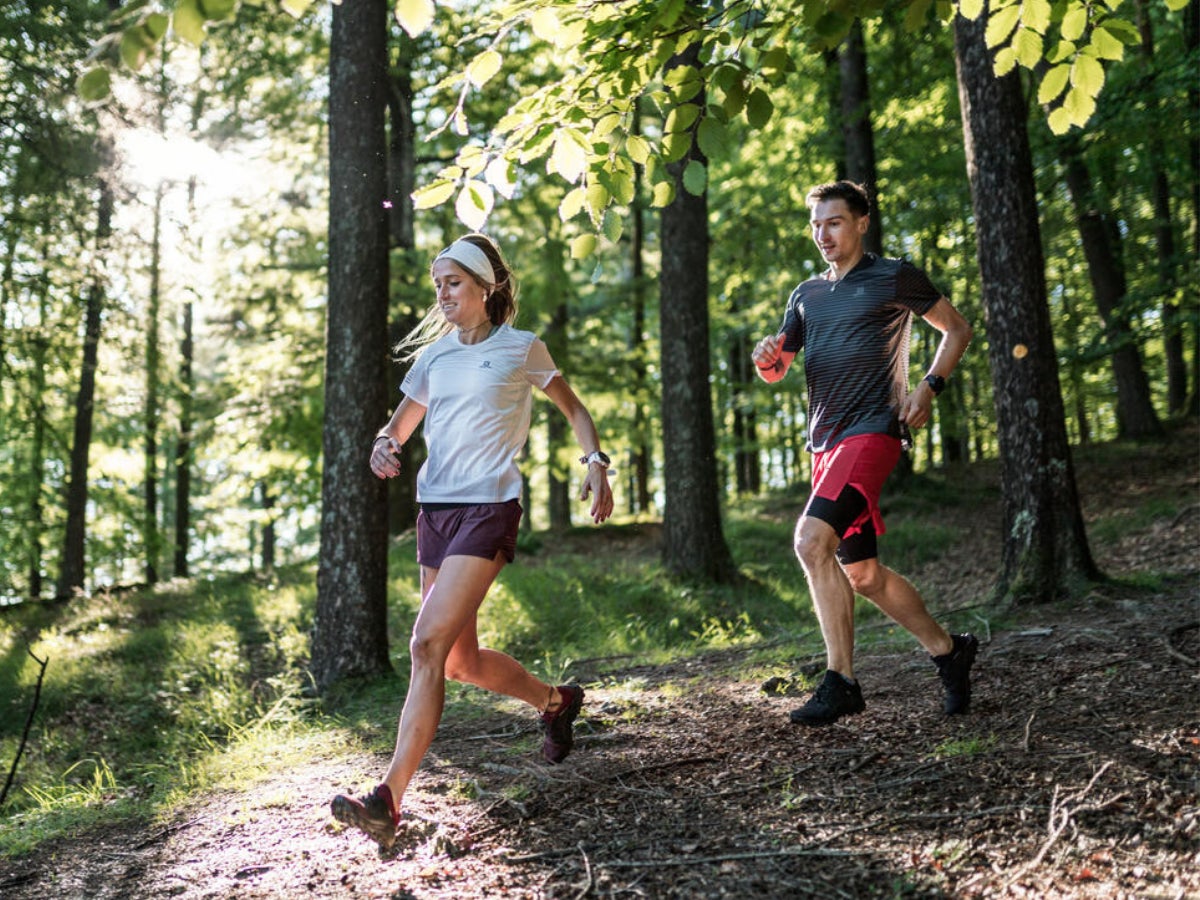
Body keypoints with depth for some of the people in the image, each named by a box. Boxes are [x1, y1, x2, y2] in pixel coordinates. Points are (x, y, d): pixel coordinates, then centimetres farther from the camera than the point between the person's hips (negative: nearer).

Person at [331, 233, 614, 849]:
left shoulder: (521, 348, 3)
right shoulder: (433, 355, 15)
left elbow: (573, 409, 13)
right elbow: (400, 424, 20)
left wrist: (596, 464, -2)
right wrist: (383, 447, -3)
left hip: (488, 508, -6)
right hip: (434, 509, 6)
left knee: (428, 644, -19)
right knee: (460, 660, 11)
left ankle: (388, 801, -20)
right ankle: (556, 700, 37)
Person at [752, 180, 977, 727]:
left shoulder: (894, 277, 2)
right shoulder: (806, 295, 18)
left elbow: (956, 329, 9)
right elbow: (776, 372, 18)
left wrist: (929, 386, -5)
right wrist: (766, 357, -6)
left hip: (872, 431, -7)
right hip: (825, 441, 7)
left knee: (811, 541, -26)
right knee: (861, 574, 10)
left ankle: (840, 682, -19)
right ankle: (949, 651, 28)